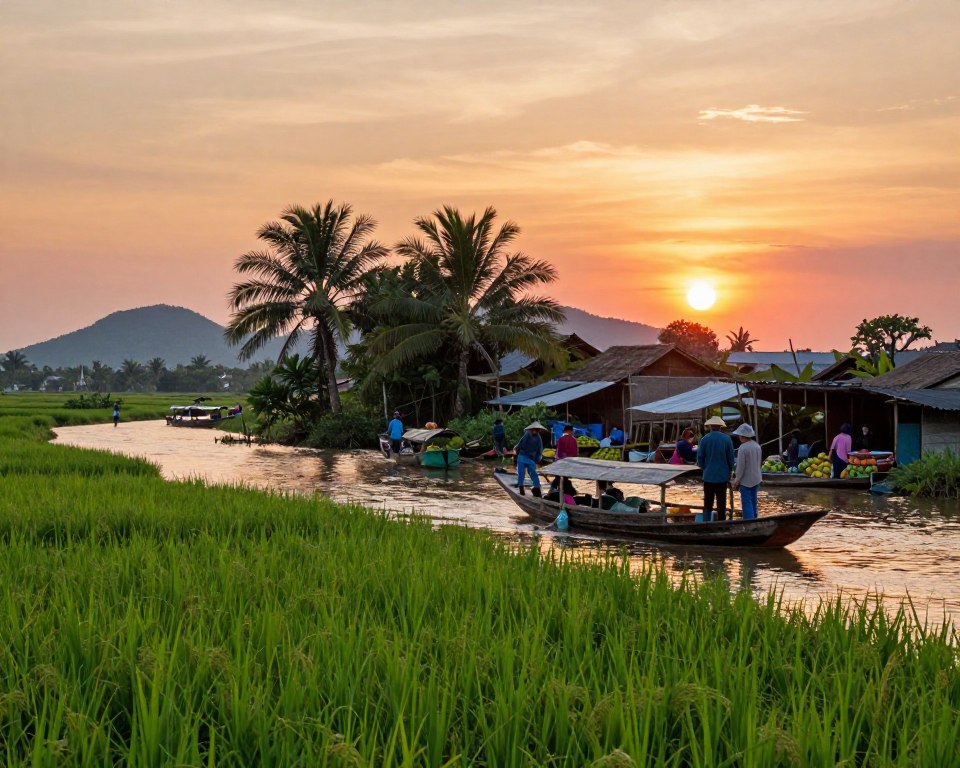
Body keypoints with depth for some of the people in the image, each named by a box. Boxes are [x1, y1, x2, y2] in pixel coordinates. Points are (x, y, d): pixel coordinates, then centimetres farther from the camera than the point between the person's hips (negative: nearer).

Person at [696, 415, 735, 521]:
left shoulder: (704, 439, -5)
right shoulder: (727, 439, -4)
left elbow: (700, 460, -2)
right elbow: (731, 460, -1)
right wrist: (729, 473, 12)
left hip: (708, 477, 0)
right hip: (722, 477, 0)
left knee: (708, 504, 8)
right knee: (721, 505, 7)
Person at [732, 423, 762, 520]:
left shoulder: (743, 448, -20)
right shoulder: (757, 446, 4)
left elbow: (740, 466, -19)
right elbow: (760, 462, 12)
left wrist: (736, 481, -11)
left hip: (746, 480, -7)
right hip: (756, 479, 7)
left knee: (747, 504, -2)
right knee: (753, 502, 18)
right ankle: (754, 519, 26)